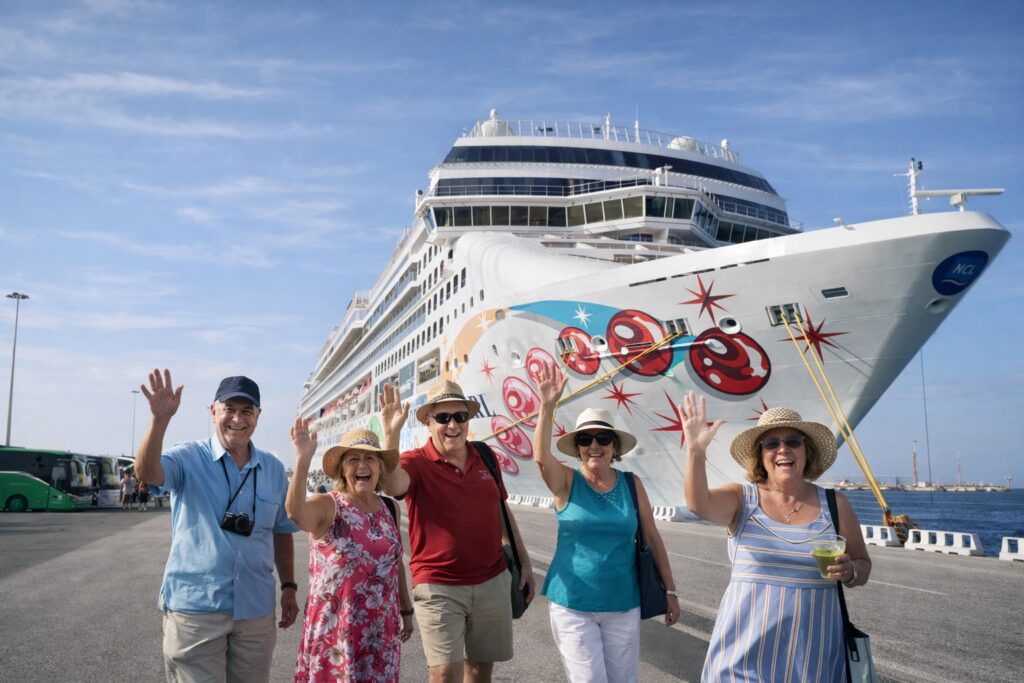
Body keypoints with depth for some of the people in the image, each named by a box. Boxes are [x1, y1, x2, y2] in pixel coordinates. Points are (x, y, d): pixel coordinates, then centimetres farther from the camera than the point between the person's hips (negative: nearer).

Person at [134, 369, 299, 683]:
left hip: (256, 610, 4)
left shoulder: (274, 469, 6)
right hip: (195, 607, -4)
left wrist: (288, 586, 10)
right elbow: (146, 472, -26)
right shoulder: (189, 458, -6)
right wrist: (160, 420, -40)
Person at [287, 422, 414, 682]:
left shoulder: (391, 509, 6)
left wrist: (407, 610, 21)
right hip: (334, 629, -4)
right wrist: (303, 460, -43)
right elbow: (295, 512, -33)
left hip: (382, 630, 4)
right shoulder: (326, 506, -10)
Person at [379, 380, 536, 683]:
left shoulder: (484, 457, 4)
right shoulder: (416, 462, -9)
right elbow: (391, 485, -33)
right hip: (438, 587, -4)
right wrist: (391, 433, -46)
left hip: (492, 581, 4)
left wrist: (524, 563, 15)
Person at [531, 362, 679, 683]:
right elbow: (541, 457, -26)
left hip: (623, 604, 2)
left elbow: (652, 538, 5)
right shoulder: (566, 482, -5)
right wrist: (547, 406, -37)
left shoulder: (631, 484, -1)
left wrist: (669, 590, 7)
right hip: (571, 604, -2)